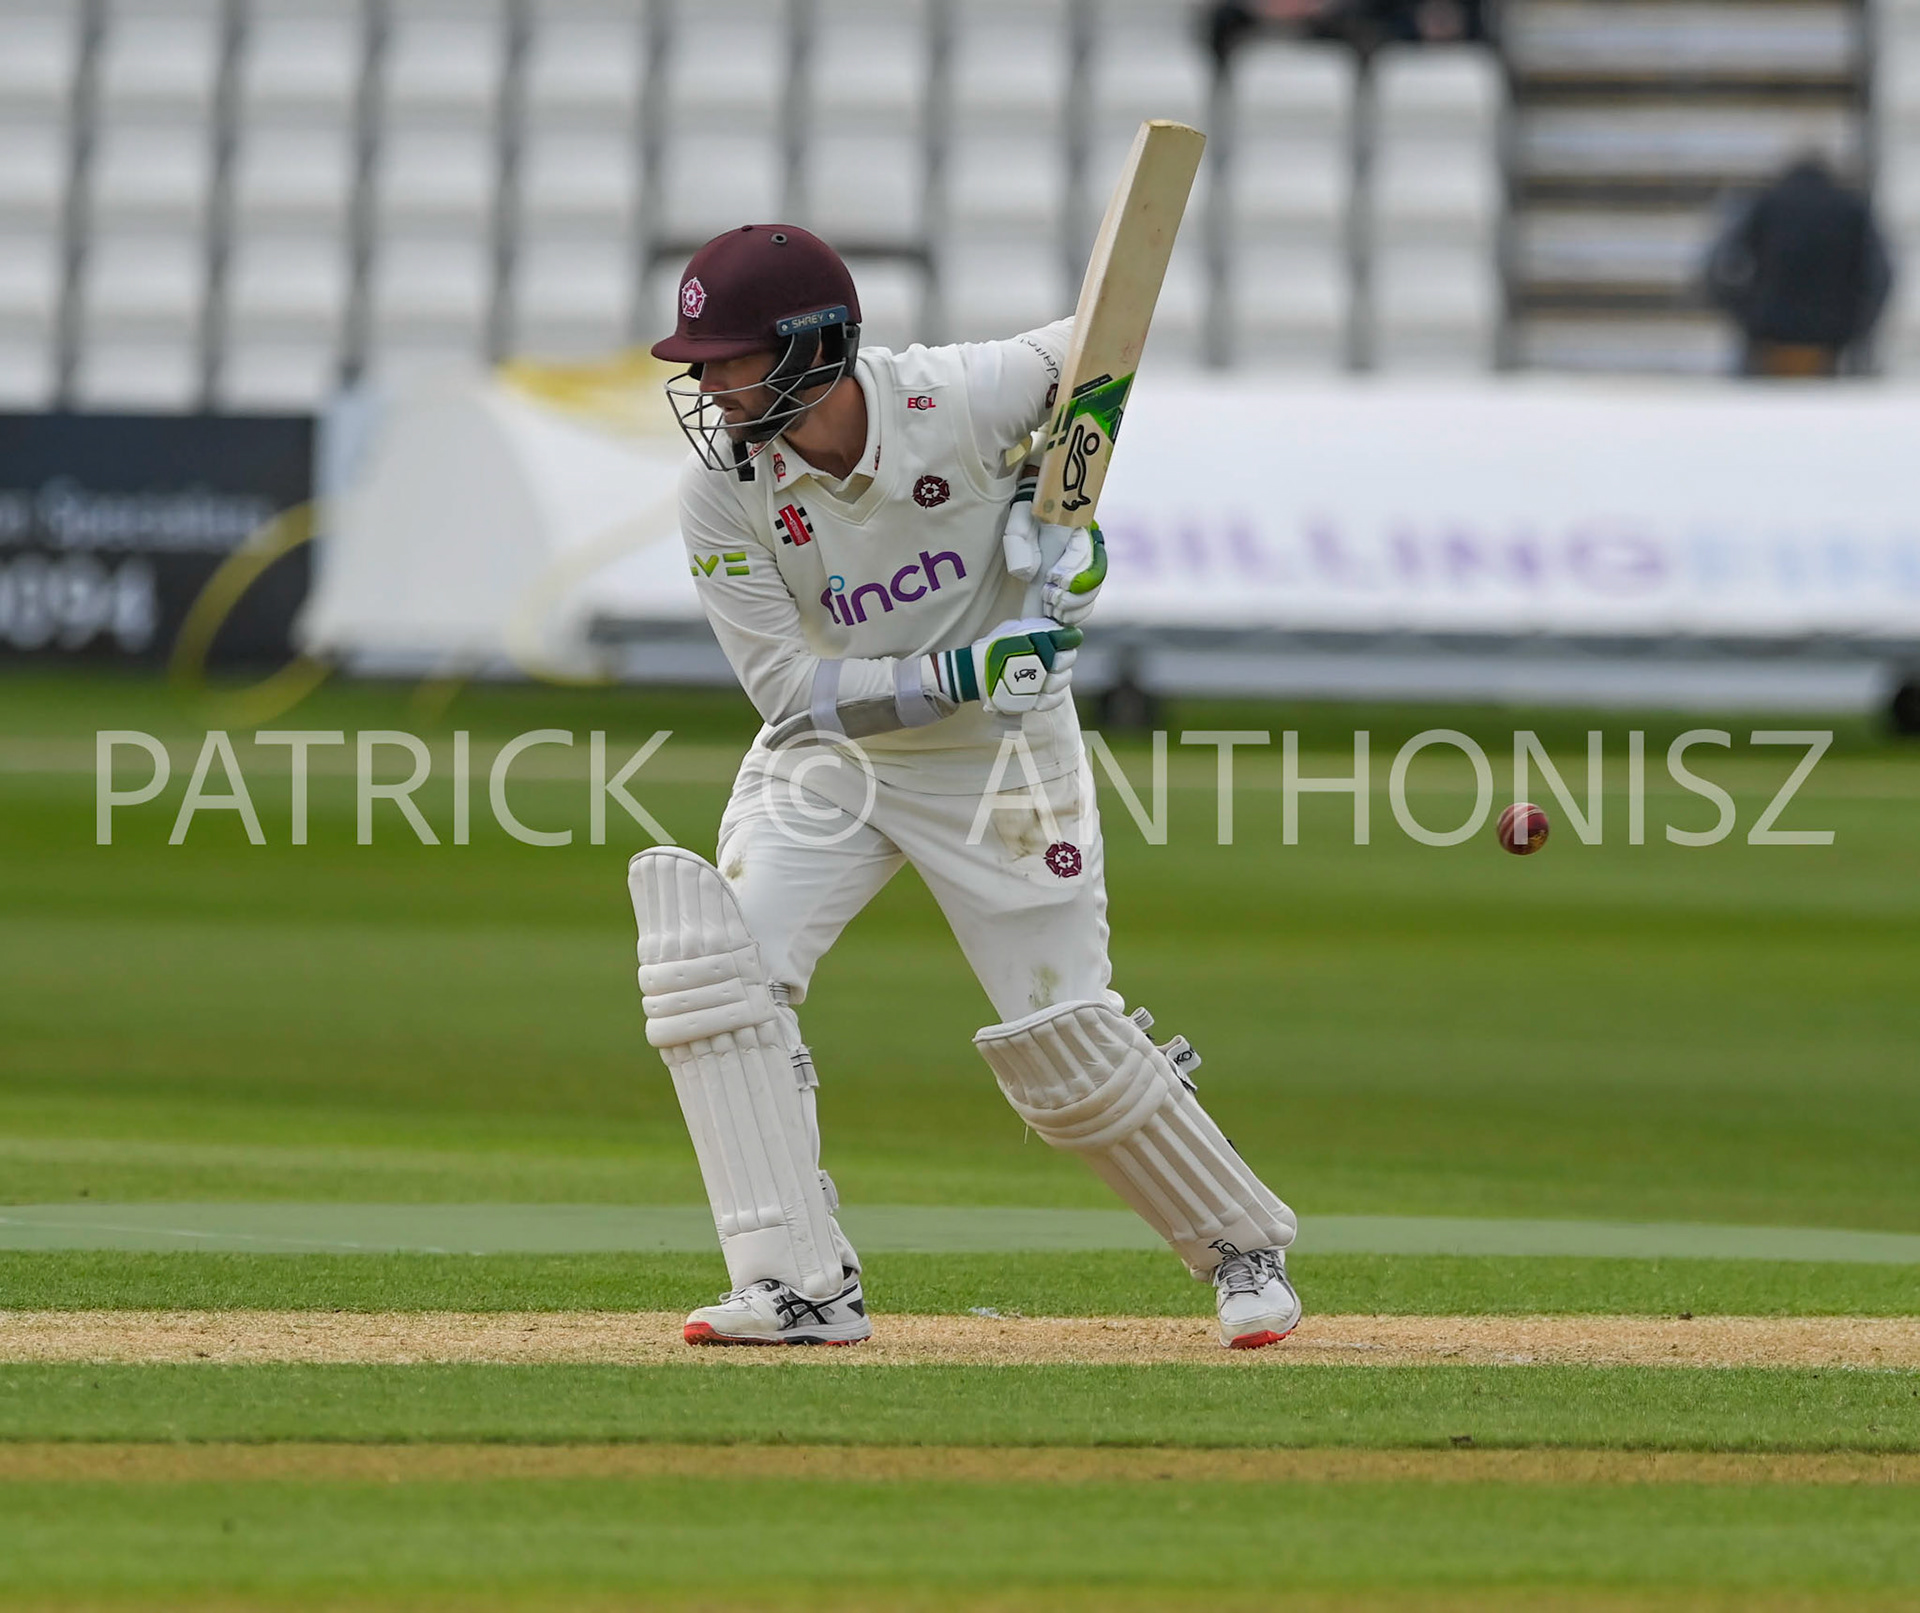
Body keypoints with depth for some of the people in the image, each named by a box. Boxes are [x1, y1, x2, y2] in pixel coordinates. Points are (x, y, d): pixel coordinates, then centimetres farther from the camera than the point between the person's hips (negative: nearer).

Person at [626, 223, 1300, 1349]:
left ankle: (1244, 1245, 23)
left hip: (1004, 756, -2)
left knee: (1064, 1043, -2)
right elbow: (791, 688, -20)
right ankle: (802, 1286, -19)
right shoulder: (723, 491, -18)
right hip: (827, 759, 2)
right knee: (714, 965, -21)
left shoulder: (965, 399, -23)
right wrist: (964, 672, -29)